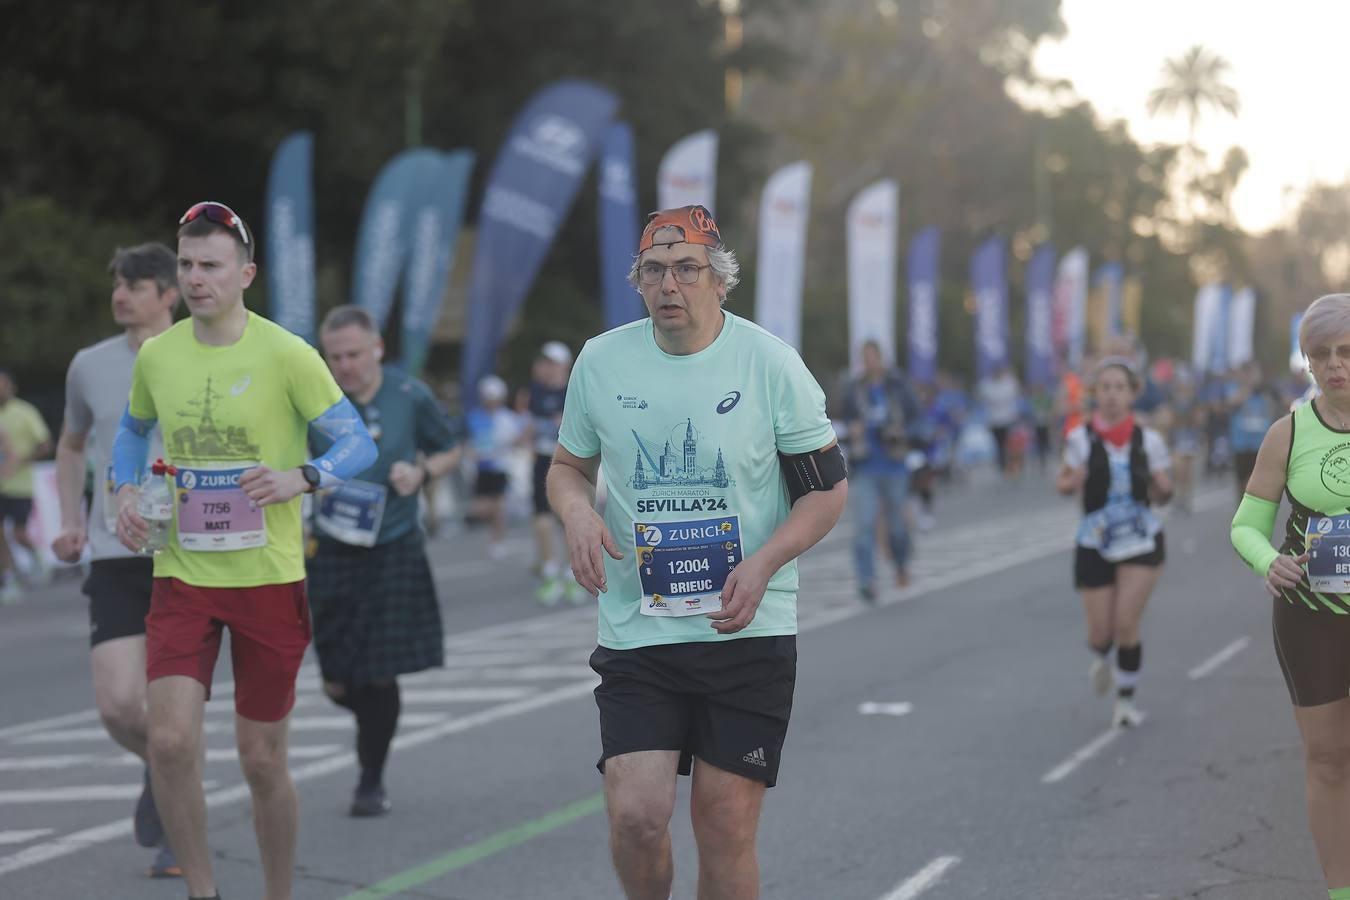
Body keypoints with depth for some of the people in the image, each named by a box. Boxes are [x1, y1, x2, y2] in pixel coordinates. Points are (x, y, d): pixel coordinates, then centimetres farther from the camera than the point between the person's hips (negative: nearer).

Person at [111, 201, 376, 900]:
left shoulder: (287, 355, -8)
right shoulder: (155, 356, 3)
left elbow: (359, 443, -5)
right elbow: (131, 431, 23)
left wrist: (301, 478, -24)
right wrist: (125, 492, 4)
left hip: (269, 580, -2)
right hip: (181, 578, 2)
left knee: (261, 759, 6)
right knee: (170, 741, -14)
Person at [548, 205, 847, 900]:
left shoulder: (769, 363, -3)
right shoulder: (601, 361, 3)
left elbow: (828, 488, 2)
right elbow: (568, 465, 17)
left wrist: (762, 564, -14)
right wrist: (576, 511, -7)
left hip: (749, 632, -1)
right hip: (636, 630, 1)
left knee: (726, 830, -2)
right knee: (635, 816, -12)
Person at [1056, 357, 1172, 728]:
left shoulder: (1148, 440, -5)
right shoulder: (1081, 439, -8)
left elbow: (1162, 495, 5)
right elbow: (1063, 484, 1)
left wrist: (1162, 488, -18)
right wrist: (1071, 482, -22)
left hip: (1141, 541, 0)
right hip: (1095, 544, 0)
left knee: (1126, 624, -10)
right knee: (1100, 633, 3)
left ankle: (1126, 700, 12)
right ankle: (1101, 658, 42)